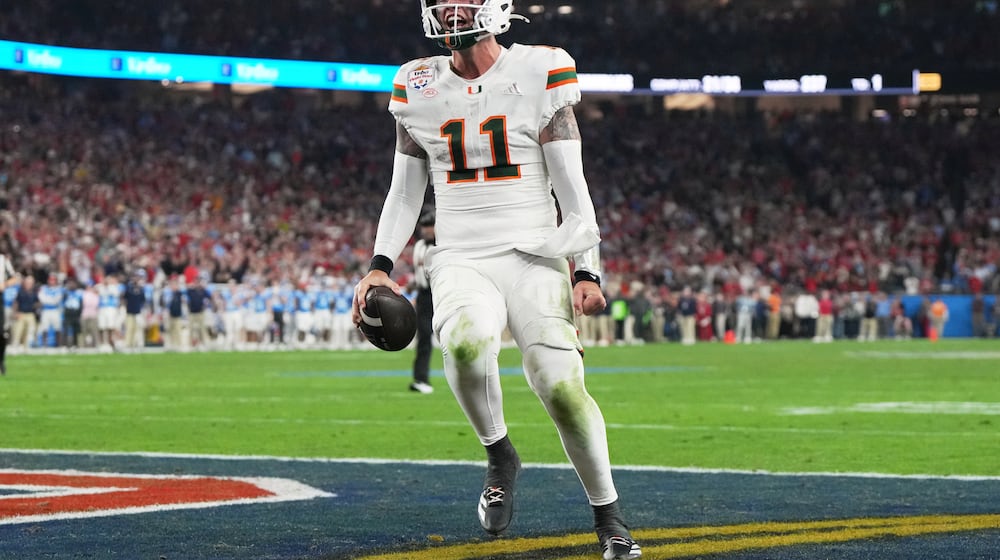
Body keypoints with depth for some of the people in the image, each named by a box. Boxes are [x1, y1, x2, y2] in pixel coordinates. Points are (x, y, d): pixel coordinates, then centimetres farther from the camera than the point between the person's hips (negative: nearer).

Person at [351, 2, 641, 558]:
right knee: (467, 342, -33)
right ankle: (501, 456, -6)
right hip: (461, 262, 1)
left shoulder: (541, 73, -1)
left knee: (562, 389, -17)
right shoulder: (418, 87, 9)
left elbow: (572, 187, -1)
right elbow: (406, 192, 17)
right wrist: (380, 266, 6)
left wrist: (587, 271, -7)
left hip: (534, 259, -1)